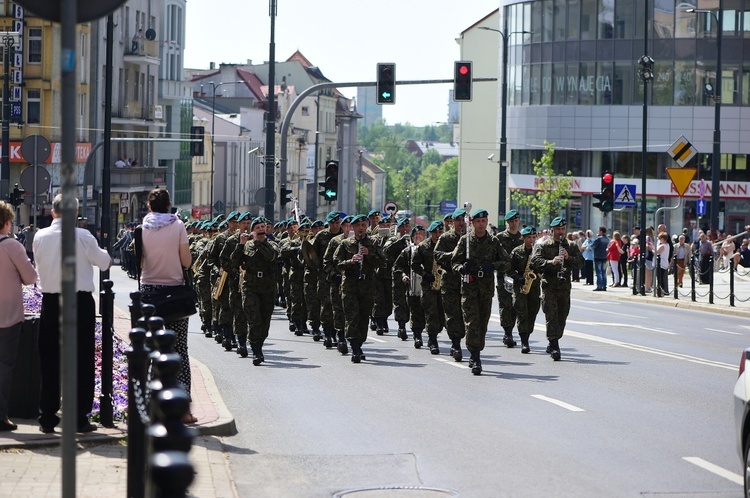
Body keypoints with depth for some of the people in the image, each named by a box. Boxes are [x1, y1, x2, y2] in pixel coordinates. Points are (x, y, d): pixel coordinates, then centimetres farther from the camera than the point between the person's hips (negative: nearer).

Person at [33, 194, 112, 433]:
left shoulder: (40, 237, -1)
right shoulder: (82, 236, -11)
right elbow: (104, 262, 2)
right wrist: (105, 255, 24)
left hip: (50, 303, 3)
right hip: (80, 302, -3)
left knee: (50, 361, 9)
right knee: (81, 360, 5)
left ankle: (47, 418, 10)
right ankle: (80, 418, 5)